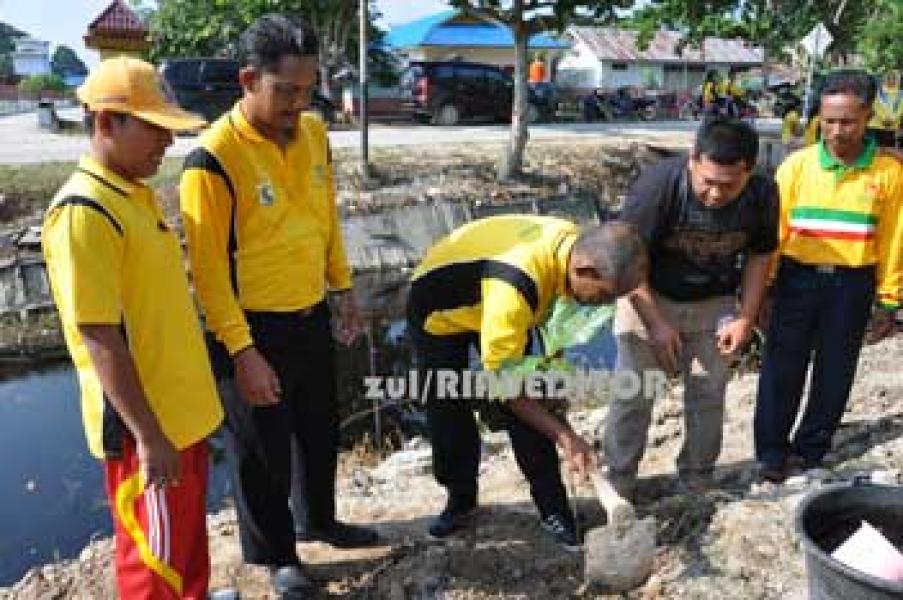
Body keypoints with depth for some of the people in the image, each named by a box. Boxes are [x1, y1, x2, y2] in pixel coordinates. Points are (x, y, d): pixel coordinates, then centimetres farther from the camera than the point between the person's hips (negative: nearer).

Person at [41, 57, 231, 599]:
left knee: (187, 529, 26)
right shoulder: (84, 211, -22)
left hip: (181, 407, 9)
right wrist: (149, 435, -23)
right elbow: (99, 338, -24)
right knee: (155, 553, 10)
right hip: (145, 424, -9)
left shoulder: (137, 192, 7)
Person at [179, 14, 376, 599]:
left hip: (312, 317, 7)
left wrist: (344, 289, 15)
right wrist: (241, 352, -19)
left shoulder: (314, 132, -1)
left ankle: (319, 519, 48)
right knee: (263, 451, 11)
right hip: (255, 329, -6)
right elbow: (208, 266, -19)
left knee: (321, 429, 23)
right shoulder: (215, 157, -21)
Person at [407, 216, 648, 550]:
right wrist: (563, 434, -30)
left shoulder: (578, 244, -22)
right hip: (438, 310, -5)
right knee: (448, 416, 0)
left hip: (513, 310, 6)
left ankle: (553, 509, 7)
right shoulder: (514, 286, -45)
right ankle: (460, 500, 23)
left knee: (531, 405, -5)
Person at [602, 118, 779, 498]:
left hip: (714, 304, 3)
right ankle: (619, 482, 14)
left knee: (708, 395, 7)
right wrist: (656, 324, -22)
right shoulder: (658, 184, -28)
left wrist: (746, 317, -6)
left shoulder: (763, 194, -17)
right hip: (648, 298, -3)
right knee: (632, 395, -2)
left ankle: (697, 479, 25)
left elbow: (759, 255, 0)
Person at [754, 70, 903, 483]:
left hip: (852, 285, 0)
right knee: (783, 368, 6)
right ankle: (772, 452, 21)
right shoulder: (797, 164, -4)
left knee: (835, 374, 11)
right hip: (797, 279, 0)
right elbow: (773, 229, -2)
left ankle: (810, 451, 29)